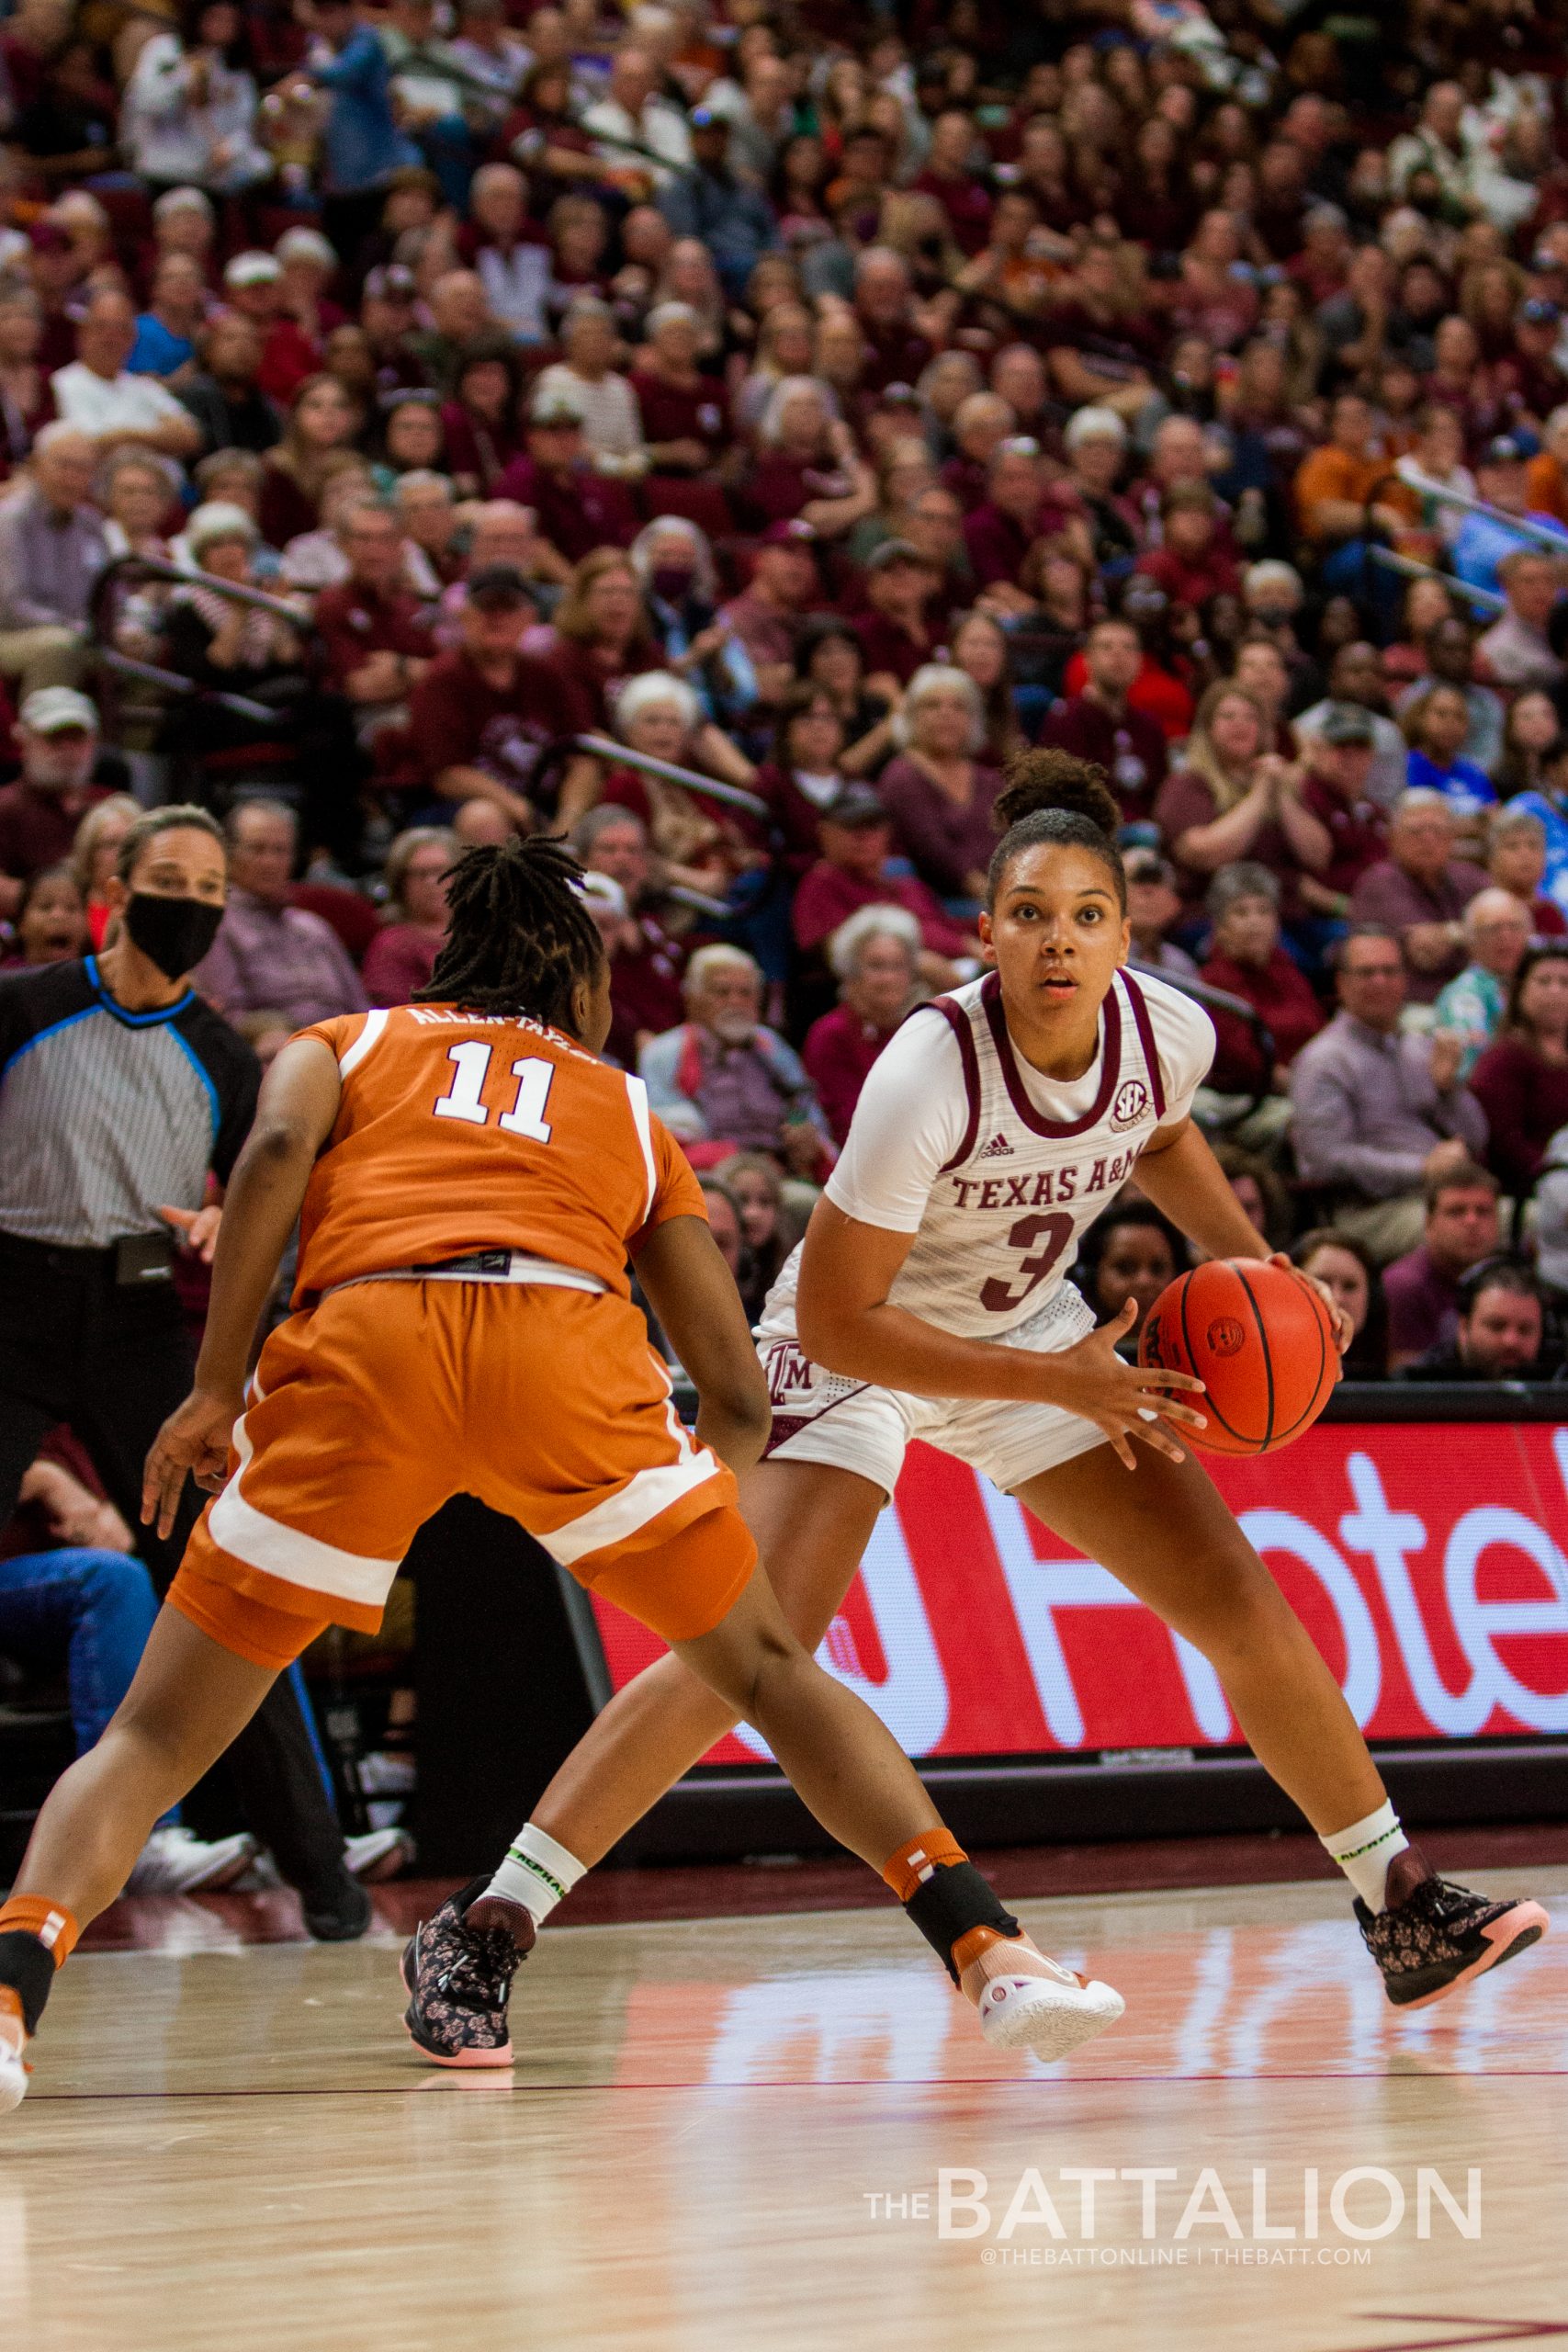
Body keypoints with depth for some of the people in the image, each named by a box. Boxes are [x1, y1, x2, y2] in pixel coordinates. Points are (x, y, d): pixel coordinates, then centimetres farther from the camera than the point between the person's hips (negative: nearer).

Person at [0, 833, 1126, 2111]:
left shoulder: (350, 1040, 33)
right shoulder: (629, 1110, 35)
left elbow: (275, 1151, 6)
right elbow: (739, 1395, 29)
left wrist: (215, 1387, 7)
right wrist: (684, 1525, 48)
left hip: (360, 1340, 0)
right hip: (569, 1335, 1)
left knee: (157, 1734, 7)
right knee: (768, 1666, 19)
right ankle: (992, 1952, 7)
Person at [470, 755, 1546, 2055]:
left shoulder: (1170, 1031, -17)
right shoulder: (929, 1074, -34)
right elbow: (834, 1319, -28)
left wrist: (1250, 1259, -4)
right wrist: (1058, 1385, -29)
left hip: (1028, 1327, 6)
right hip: (857, 1348, -6)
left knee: (1241, 1603, 1)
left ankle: (1401, 1905, 16)